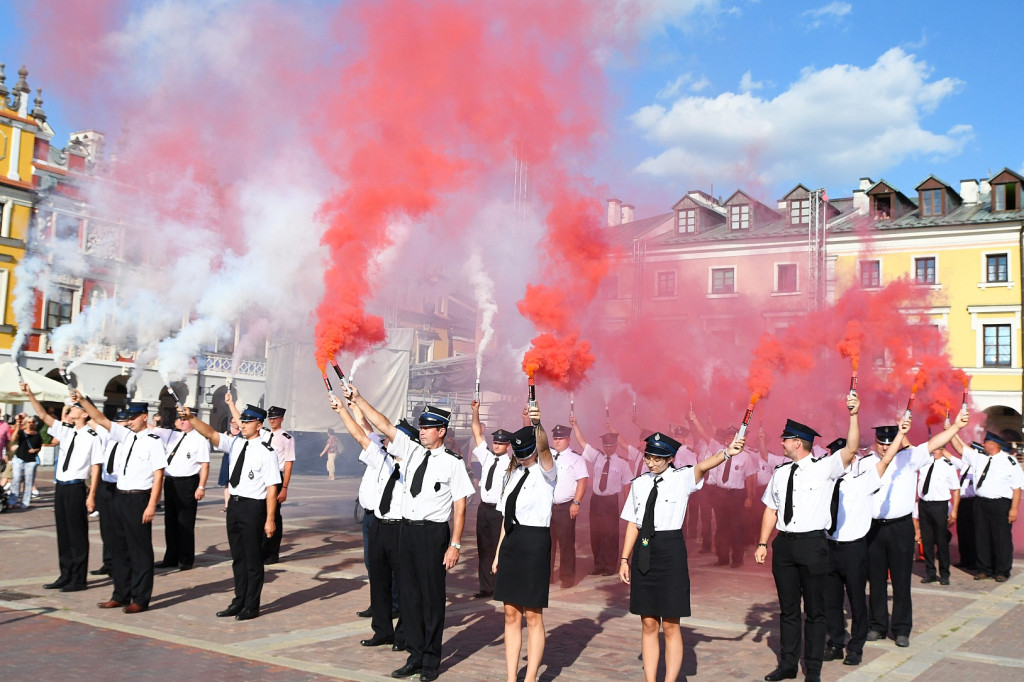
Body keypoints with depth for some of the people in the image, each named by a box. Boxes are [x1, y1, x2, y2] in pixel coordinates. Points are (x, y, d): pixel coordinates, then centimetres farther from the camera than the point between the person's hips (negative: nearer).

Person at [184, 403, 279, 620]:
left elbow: (272, 488, -15)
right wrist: (191, 418, -21)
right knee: (238, 557, 17)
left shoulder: (266, 452, -13)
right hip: (234, 504, 7)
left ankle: (251, 606, 18)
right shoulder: (235, 443, 6)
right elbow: (209, 433, -3)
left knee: (253, 558, 5)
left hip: (253, 507, -7)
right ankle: (239, 602, 30)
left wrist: (269, 520, -17)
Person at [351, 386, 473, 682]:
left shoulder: (452, 464, -7)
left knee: (432, 596, 3)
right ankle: (416, 655, 23)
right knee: (408, 594, 11)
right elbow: (384, 425, 7)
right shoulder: (413, 452, 8)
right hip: (408, 529, 6)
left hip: (433, 533, -6)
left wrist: (455, 544, -13)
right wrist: (358, 399, 2)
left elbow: (460, 507, -8)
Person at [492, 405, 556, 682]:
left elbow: (543, 449, -28)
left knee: (533, 616, 1)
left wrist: (537, 425, -47)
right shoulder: (512, 474, 14)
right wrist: (498, 552, 12)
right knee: (511, 615, 9)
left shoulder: (545, 472, -5)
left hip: (535, 543, -6)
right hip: (510, 542, 6)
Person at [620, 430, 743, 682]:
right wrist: (625, 559, 7)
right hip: (643, 550, 4)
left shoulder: (682, 478, -3)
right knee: (648, 624, 10)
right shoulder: (639, 483, 8)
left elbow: (702, 467, -24)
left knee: (670, 625, 2)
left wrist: (726, 453, -43)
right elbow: (633, 523, 10)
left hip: (671, 549, -4)